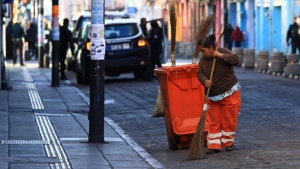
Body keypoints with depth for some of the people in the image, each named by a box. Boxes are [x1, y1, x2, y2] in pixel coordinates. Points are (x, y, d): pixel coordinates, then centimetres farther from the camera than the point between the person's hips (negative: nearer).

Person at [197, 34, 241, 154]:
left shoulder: (223, 52, -13)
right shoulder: (203, 60, 0)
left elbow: (235, 60, -26)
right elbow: (200, 73, -5)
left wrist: (221, 55, -32)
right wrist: (205, 80, -25)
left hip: (229, 93, -4)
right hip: (212, 96, 4)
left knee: (229, 120, 2)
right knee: (213, 122, 1)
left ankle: (228, 142, 18)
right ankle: (214, 145, 3)